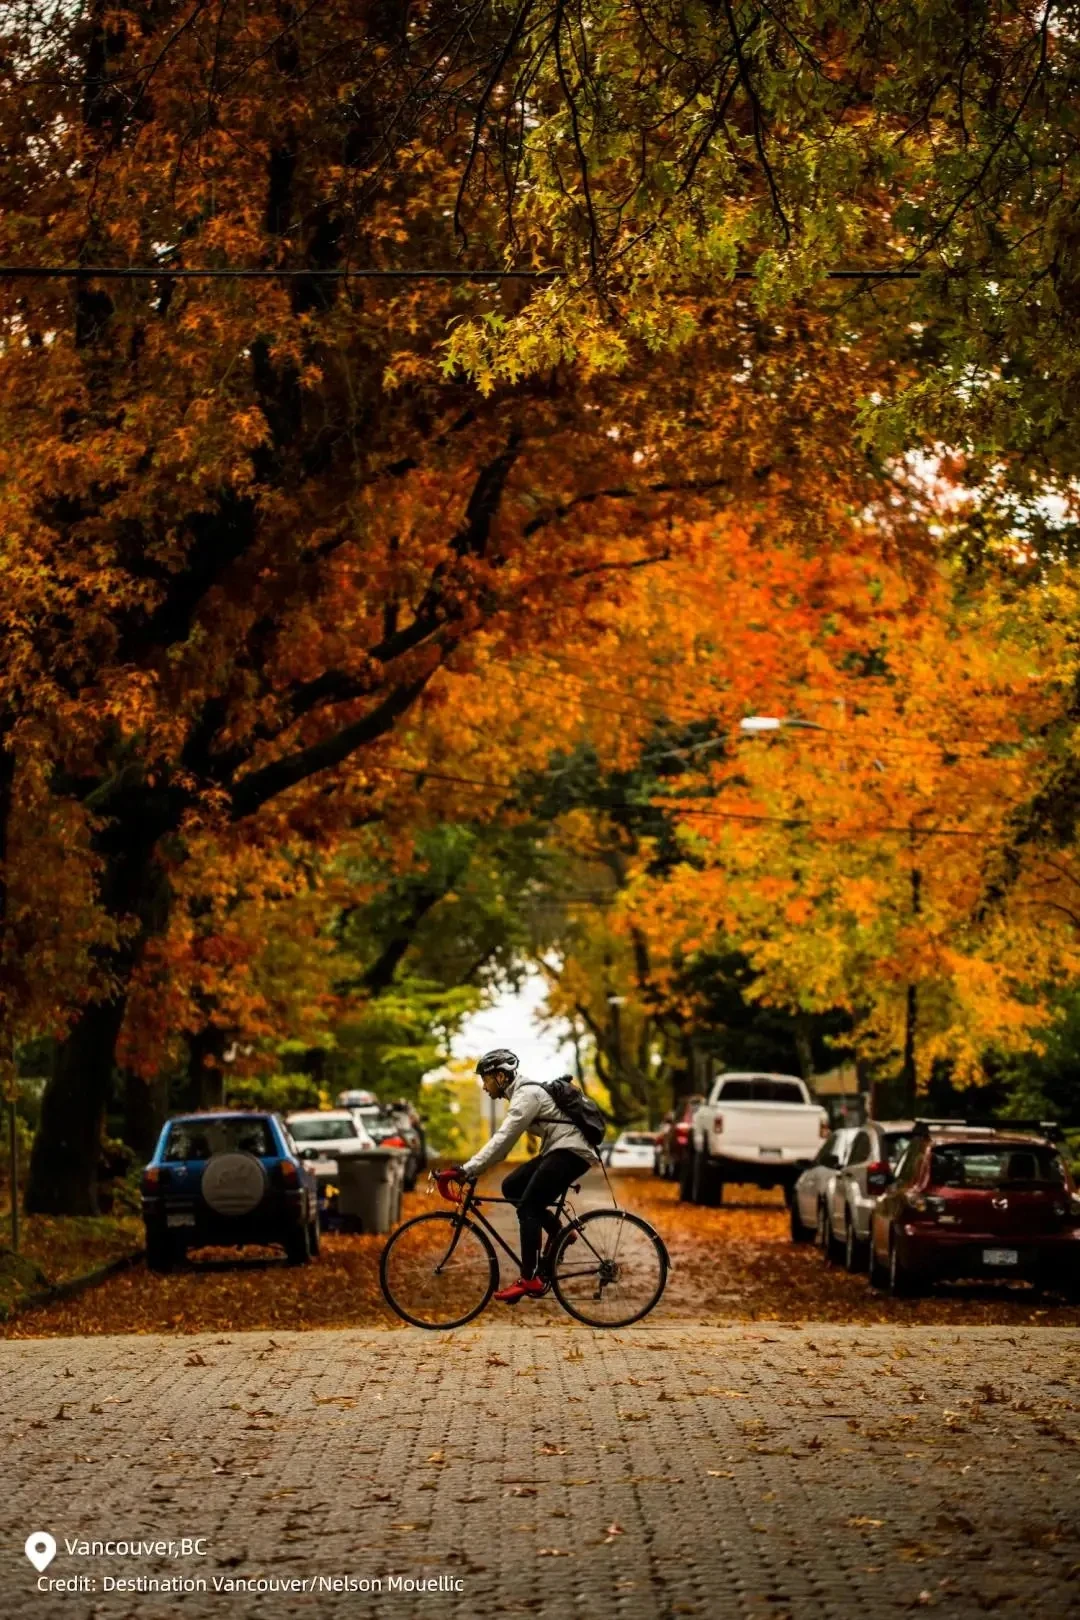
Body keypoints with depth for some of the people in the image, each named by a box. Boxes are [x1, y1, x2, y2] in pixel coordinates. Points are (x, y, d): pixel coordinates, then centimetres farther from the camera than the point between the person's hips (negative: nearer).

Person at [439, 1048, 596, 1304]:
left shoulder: (526, 1095, -16)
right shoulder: (523, 1091, 15)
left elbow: (502, 1140, -24)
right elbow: (504, 1141, 17)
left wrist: (466, 1170, -26)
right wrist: (471, 1169, 10)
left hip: (571, 1152, -10)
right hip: (558, 1150, 10)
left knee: (527, 1207, -14)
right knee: (511, 1187, 7)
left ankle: (530, 1279, -17)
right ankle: (558, 1233, 11)